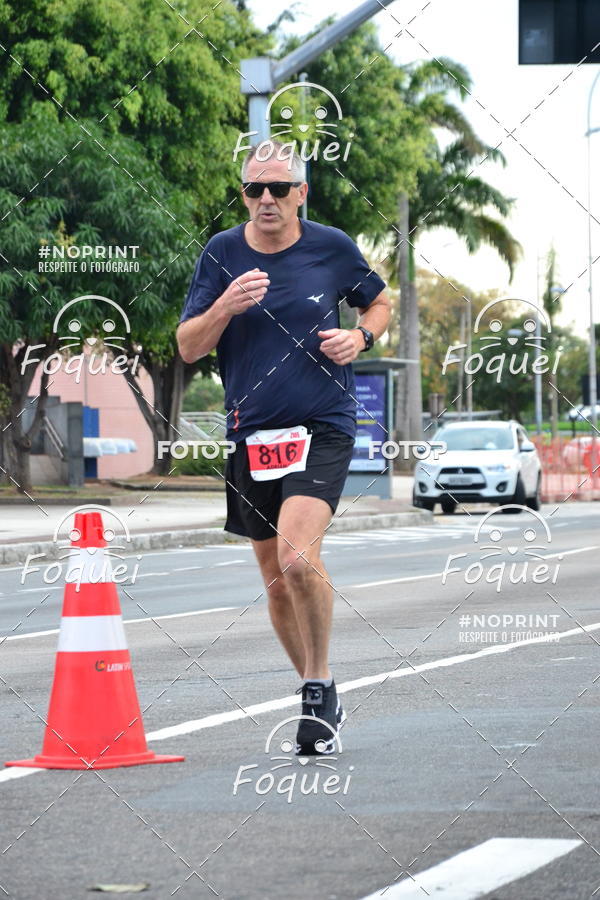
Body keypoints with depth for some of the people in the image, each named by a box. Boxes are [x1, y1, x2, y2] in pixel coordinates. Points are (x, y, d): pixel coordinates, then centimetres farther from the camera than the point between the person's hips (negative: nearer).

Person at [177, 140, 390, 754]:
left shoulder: (333, 248, 0)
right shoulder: (222, 254, 3)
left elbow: (379, 302, 18)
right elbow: (187, 346, 2)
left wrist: (361, 337, -3)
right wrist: (226, 306, -16)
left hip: (323, 428, -3)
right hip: (252, 437, 3)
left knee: (297, 557, -24)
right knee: (277, 584, 10)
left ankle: (319, 683, -5)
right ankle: (319, 699, 28)